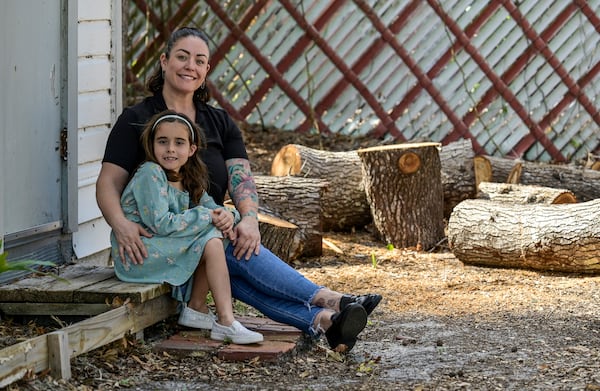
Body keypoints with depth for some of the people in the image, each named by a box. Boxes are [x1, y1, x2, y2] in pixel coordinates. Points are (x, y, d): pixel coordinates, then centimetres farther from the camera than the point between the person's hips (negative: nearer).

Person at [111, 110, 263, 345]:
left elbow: (211, 207, 13)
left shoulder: (188, 181, 12)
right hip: (136, 255, -9)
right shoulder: (150, 174, -15)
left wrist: (226, 216, -12)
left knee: (216, 235, 1)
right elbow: (161, 224, -22)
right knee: (210, 240, -17)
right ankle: (226, 323, -23)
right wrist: (206, 217, -17)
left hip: (160, 250, 9)